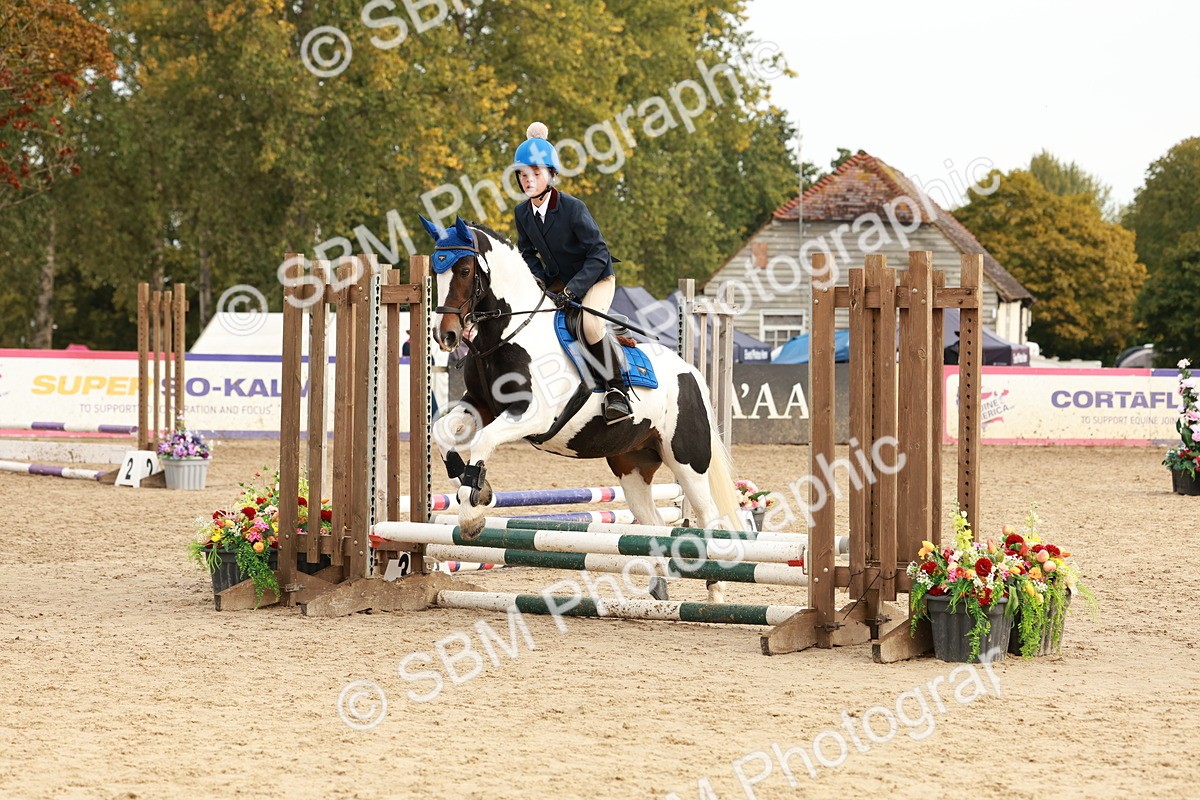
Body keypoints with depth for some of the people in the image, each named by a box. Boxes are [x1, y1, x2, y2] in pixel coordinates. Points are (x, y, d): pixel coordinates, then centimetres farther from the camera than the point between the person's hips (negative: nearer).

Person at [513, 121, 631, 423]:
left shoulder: (573, 208, -25)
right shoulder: (523, 213, -7)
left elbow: (598, 254, -23)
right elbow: (527, 252, 7)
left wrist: (573, 288, -31)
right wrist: (537, 278, -14)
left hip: (596, 277, -7)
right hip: (557, 281, 7)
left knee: (590, 325, -32)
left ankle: (616, 389, -19)